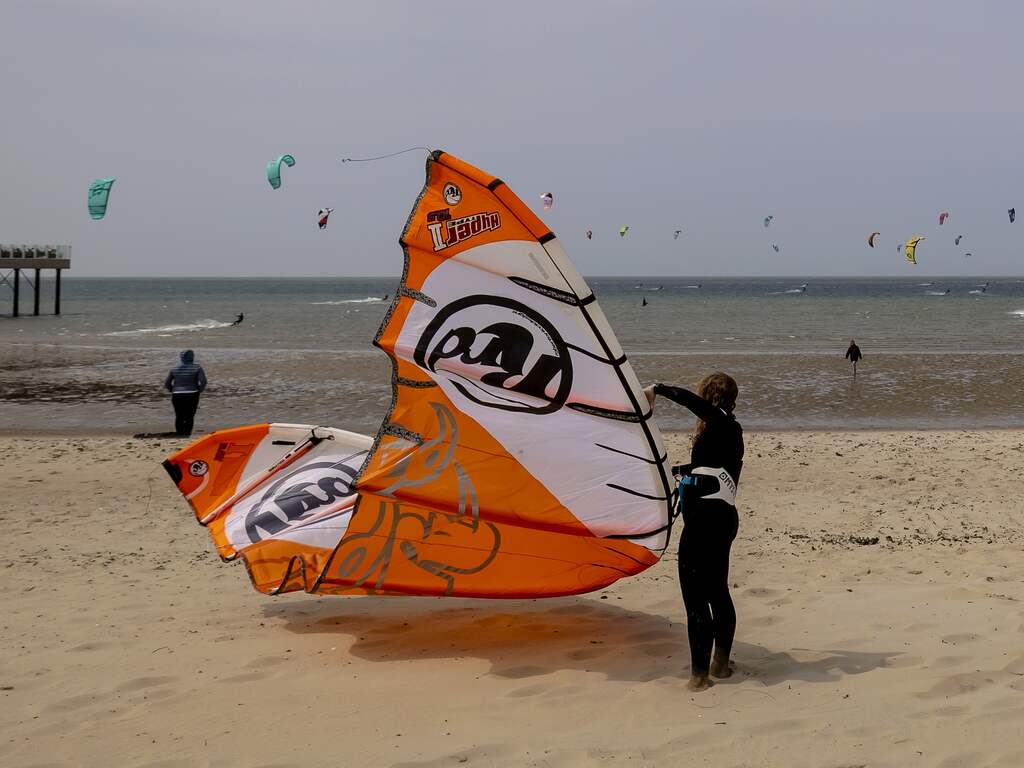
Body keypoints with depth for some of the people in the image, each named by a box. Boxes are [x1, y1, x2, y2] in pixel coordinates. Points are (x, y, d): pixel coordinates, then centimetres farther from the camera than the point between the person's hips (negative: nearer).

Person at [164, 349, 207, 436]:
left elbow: (167, 383, 6)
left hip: (177, 396, 3)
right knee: (189, 417, 2)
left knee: (179, 417, 11)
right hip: (191, 396, -3)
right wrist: (199, 391, 1)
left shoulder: (174, 369, 6)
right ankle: (186, 434, -5)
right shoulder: (197, 368, -4)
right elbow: (203, 382, -14)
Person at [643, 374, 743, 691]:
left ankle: (699, 673, -7)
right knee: (717, 593, 19)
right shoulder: (727, 430, 16)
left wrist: (656, 389, -14)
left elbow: (692, 401, -28)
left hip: (705, 521, -10)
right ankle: (721, 662, 30)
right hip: (721, 519, 10)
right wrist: (674, 469, 48)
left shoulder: (724, 425, -10)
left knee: (695, 597, -8)